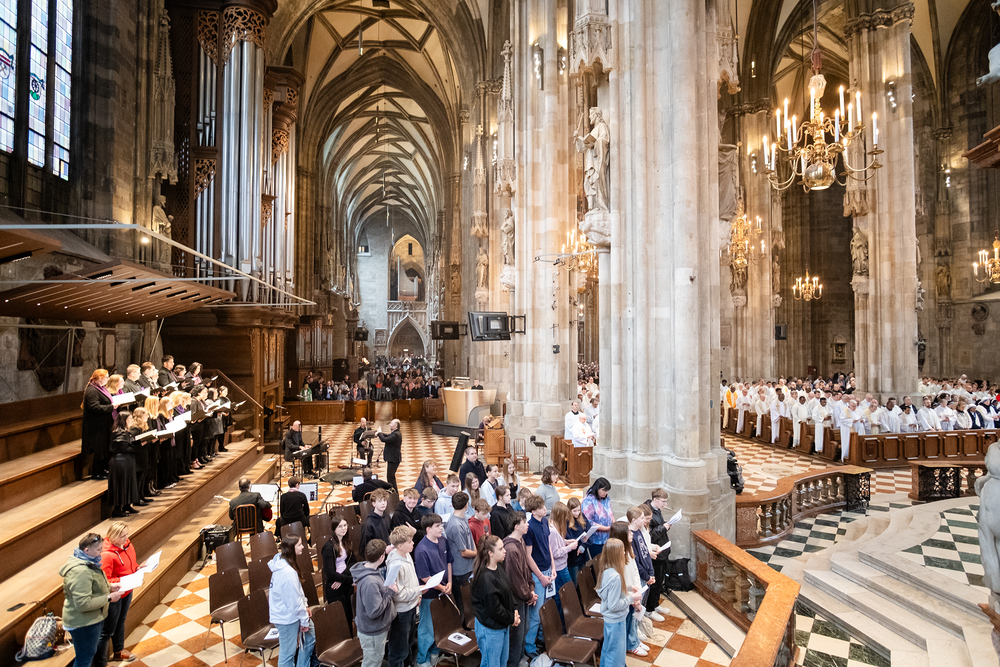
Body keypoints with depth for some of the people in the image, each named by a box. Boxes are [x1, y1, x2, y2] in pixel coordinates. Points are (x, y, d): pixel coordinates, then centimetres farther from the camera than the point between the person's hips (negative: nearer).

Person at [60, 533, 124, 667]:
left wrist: (109, 586, 4)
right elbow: (83, 604, -32)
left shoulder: (87, 563, 2)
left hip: (93, 619, 10)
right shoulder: (80, 571, -31)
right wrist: (108, 598, -24)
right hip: (83, 624, -10)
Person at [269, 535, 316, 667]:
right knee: (287, 654, 8)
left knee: (310, 636, 21)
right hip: (287, 618, -9)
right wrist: (304, 620, -11)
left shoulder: (280, 561, -2)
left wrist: (304, 607, 7)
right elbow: (294, 602, -24)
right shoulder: (288, 573, -32)